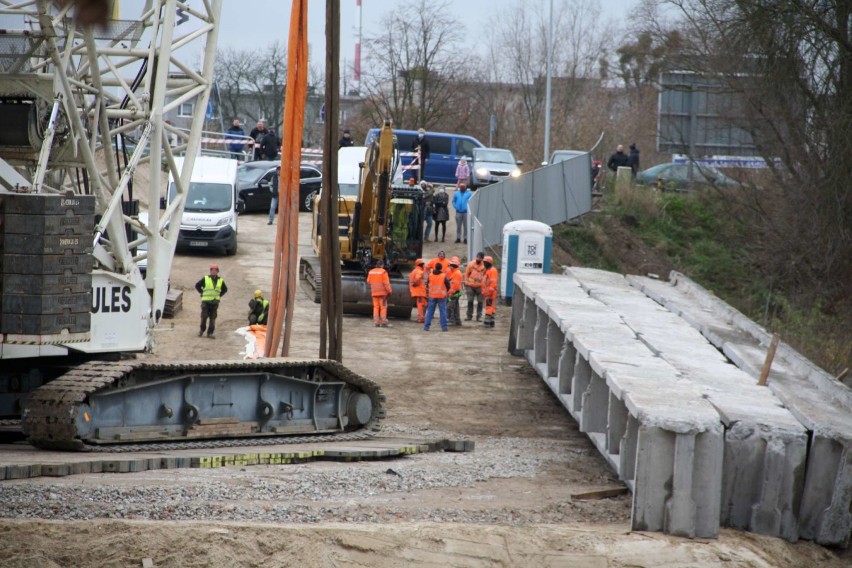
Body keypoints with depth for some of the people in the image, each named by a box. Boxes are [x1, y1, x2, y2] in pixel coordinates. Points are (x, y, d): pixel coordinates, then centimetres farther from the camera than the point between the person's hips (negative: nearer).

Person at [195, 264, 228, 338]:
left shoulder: (220, 281, 8)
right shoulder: (205, 279, 1)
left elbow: (225, 289, 22)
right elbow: (197, 285, 9)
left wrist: (219, 295, 9)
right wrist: (202, 293, 2)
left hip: (215, 302, 2)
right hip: (206, 301, -2)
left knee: (213, 318, 1)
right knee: (204, 317, -2)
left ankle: (210, 332, 6)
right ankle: (202, 330, 17)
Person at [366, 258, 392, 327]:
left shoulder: (371, 272, 5)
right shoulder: (383, 272, -11)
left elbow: (368, 281, 10)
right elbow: (386, 283, -14)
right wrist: (389, 291, -6)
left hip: (374, 292, 5)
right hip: (382, 292, -5)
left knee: (376, 307, 7)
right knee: (383, 307, -2)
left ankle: (376, 322, 2)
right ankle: (383, 322, -7)